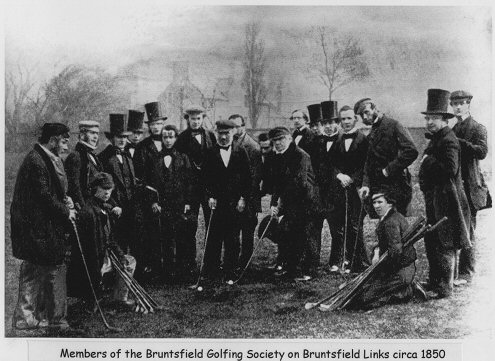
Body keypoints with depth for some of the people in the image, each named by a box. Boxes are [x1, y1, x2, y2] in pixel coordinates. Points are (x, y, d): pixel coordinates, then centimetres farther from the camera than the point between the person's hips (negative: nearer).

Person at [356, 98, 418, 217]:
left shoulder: (393, 125, -7)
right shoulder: (372, 133, 15)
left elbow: (411, 151, -19)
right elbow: (369, 162, 13)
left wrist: (390, 169, -16)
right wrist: (366, 184, -2)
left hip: (396, 187, -7)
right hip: (376, 187, 7)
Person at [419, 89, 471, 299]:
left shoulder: (449, 141, -15)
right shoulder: (436, 139, 16)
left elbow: (451, 169, -27)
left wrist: (429, 161, -17)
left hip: (445, 200, -10)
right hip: (434, 199, 10)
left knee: (444, 244, -4)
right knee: (431, 242, 16)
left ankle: (445, 287, 2)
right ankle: (434, 281, 28)